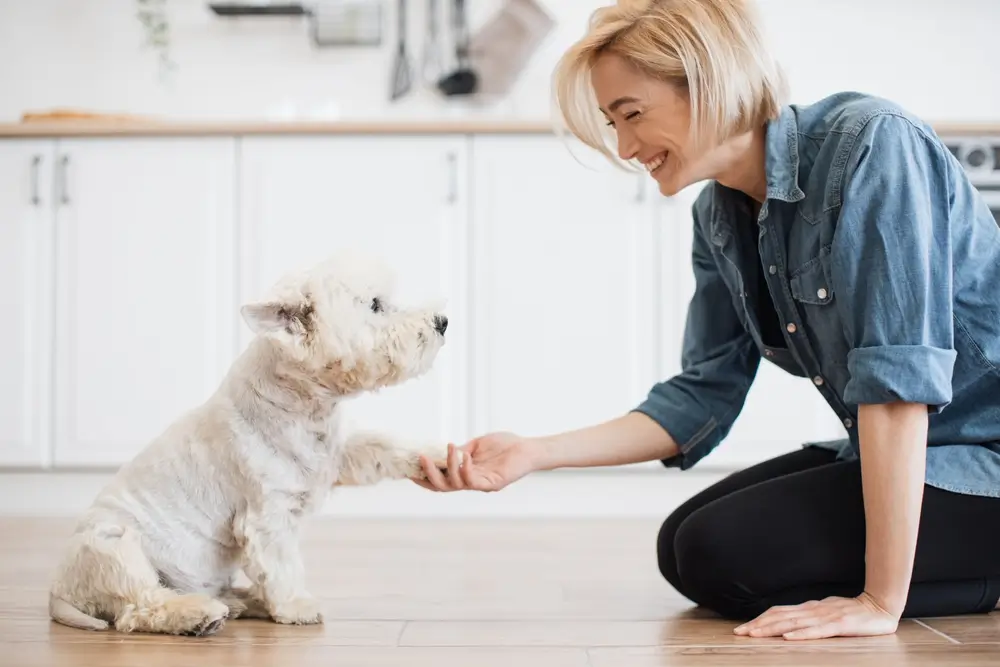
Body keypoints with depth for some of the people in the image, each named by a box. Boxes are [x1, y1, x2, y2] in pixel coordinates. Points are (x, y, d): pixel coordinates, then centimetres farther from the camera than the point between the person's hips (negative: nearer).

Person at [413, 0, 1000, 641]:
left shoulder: (871, 145, -23)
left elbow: (900, 373, -29)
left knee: (726, 553, -16)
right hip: (886, 457, 8)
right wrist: (533, 453, -8)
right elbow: (703, 397, 2)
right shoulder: (718, 216, 1)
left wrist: (882, 601, -29)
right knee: (683, 544, 10)